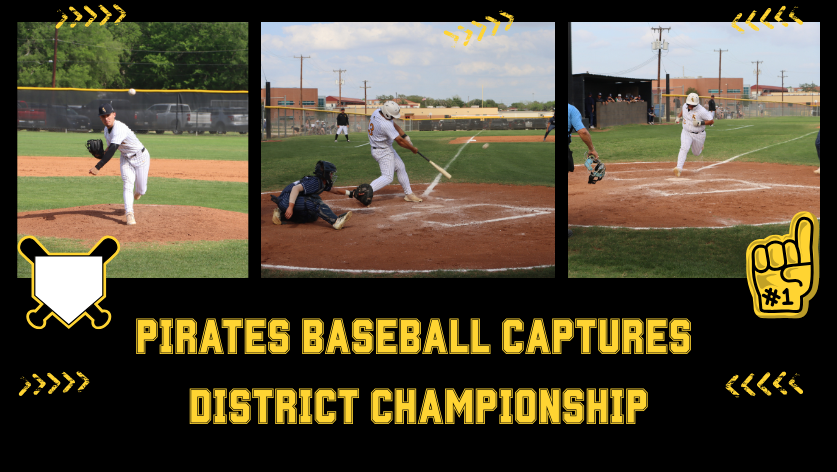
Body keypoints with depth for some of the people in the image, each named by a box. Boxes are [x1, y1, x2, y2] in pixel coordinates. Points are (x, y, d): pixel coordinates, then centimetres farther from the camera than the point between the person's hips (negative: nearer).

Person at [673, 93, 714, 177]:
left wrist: (700, 123, -31)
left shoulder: (701, 111, -24)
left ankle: (700, 146, 53)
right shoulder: (685, 106, -7)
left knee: (696, 153, 16)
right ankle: (679, 168, -31)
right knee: (684, 149, -22)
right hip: (686, 132, 2)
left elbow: (711, 121, -18)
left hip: (699, 135, -2)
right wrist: (678, 117, 8)